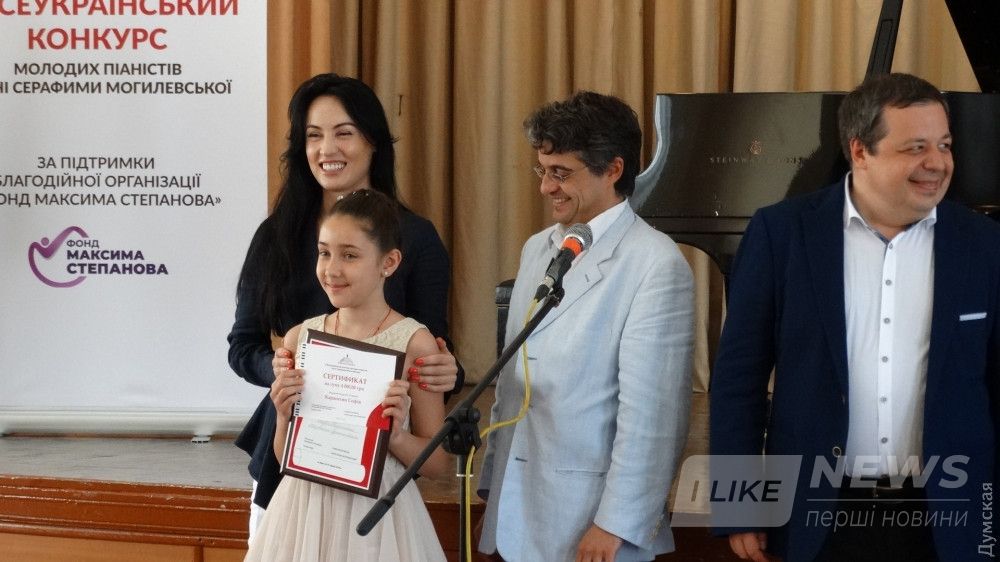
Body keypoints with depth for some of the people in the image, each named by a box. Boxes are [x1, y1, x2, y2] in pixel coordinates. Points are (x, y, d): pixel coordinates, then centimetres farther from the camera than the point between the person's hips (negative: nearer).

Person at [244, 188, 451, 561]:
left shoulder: (414, 343, -8)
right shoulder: (299, 338, 2)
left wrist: (396, 436, -19)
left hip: (375, 513, -3)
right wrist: (285, 417, -9)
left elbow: (438, 463, -2)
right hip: (304, 508, 3)